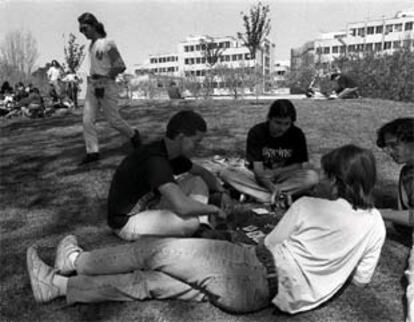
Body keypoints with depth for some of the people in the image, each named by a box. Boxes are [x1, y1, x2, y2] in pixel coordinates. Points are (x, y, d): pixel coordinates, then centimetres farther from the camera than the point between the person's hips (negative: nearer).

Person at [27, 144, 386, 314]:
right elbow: (362, 278, 15)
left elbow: (269, 246, 2)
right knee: (150, 280, 6)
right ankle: (60, 285, 17)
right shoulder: (375, 222, 7)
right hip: (267, 292, 7)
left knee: (153, 249, 0)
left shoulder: (308, 206, -11)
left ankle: (75, 261, 20)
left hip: (254, 270, -7)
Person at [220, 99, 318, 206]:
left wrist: (274, 172, -19)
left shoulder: (297, 134, -10)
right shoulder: (256, 132, -15)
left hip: (285, 177, 1)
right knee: (226, 174, -26)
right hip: (260, 177, -1)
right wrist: (272, 187, -37)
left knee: (312, 176, -28)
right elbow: (258, 168, -19)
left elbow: (298, 165, -4)